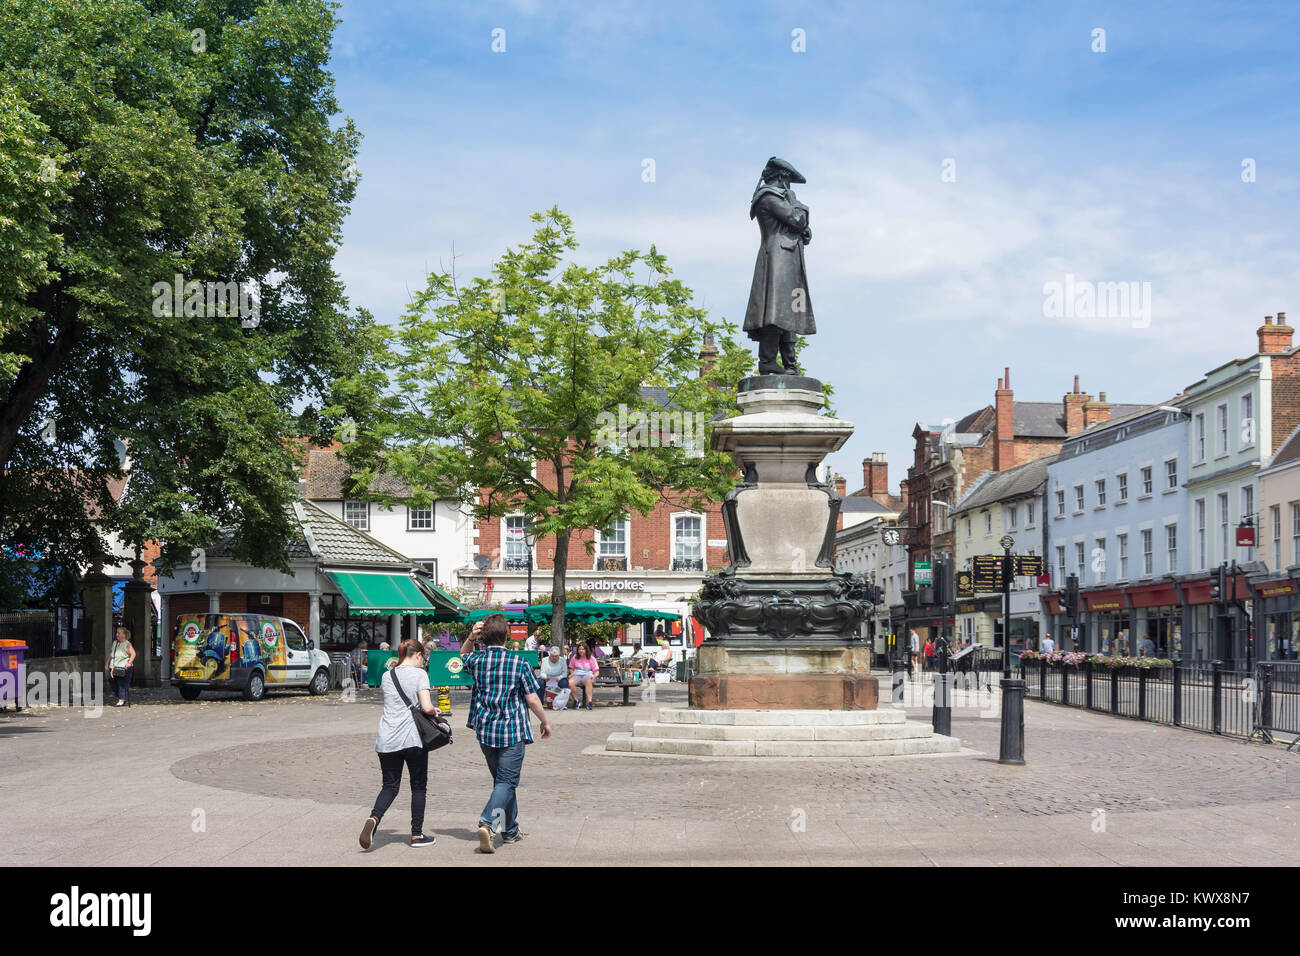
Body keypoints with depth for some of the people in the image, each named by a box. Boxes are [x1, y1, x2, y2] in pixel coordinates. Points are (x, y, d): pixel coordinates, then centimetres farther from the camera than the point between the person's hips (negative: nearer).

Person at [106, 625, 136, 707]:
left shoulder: (127, 644, -3)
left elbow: (133, 654, -9)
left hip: (123, 667, -7)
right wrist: (107, 663, 15)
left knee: (122, 684, -5)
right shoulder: (114, 643, 16)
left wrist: (129, 662, -21)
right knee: (112, 683, 5)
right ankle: (120, 697, 20)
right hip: (113, 667, 7)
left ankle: (121, 700, 0)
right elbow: (110, 654, 21)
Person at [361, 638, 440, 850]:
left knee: (390, 786, 10)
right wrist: (435, 710, 8)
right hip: (413, 738, -4)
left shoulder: (387, 676, 13)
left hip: (387, 740, 4)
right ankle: (417, 834, 14)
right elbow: (426, 707, -15)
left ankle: (374, 818, -17)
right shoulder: (419, 674, -4)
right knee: (418, 787, 11)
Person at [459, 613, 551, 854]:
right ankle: (486, 822, -25)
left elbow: (464, 654, 27)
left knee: (502, 779, 18)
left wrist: (471, 638, 5)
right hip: (512, 731, -5)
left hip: (485, 731, 5)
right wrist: (545, 721, 9)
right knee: (507, 782, -3)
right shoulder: (519, 663, -9)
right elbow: (532, 700, -7)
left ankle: (511, 831, 26)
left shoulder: (477, 661, 0)